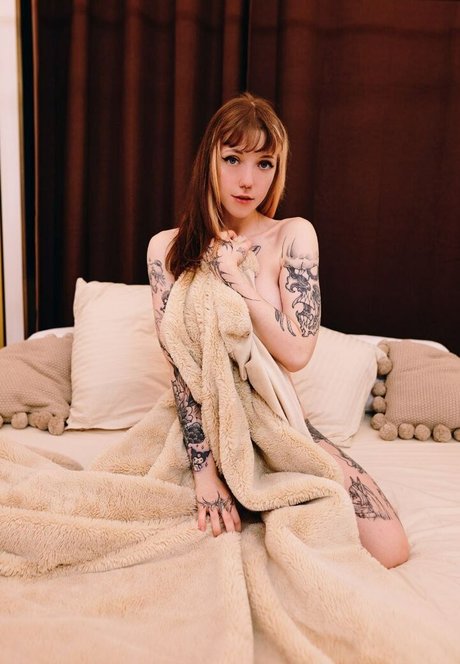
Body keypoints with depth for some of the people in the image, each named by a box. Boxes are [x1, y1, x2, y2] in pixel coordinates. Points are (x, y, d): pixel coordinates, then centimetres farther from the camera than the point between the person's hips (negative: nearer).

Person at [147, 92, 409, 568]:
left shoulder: (293, 236, -6)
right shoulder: (167, 247, -5)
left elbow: (297, 352, -17)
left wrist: (231, 273, -19)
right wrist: (205, 469, -20)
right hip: (203, 420, 0)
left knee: (389, 547, -12)